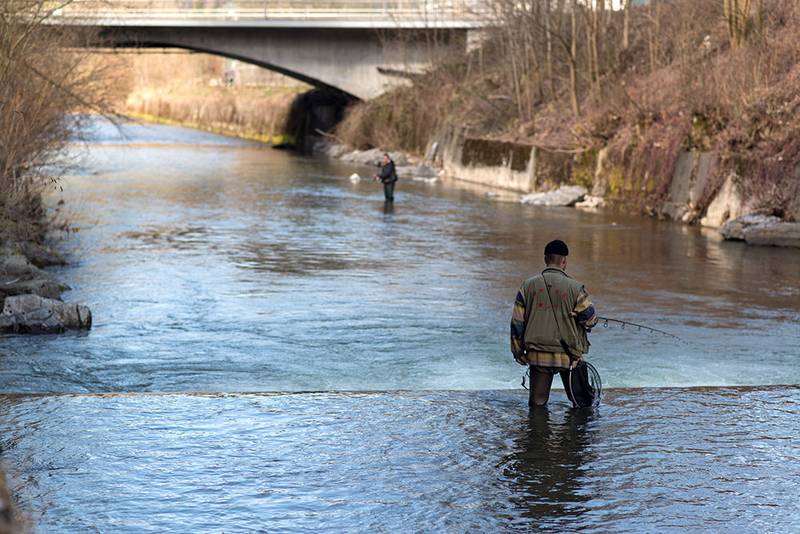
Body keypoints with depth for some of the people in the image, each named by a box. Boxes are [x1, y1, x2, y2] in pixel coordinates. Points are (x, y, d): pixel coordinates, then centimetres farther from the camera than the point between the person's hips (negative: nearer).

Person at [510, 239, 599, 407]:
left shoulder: (528, 286, 1)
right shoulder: (574, 287, -9)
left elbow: (517, 322, 2)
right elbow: (590, 318, -8)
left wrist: (518, 352, 12)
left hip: (537, 355, 3)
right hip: (568, 356, -3)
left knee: (537, 404, 14)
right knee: (582, 402, 12)